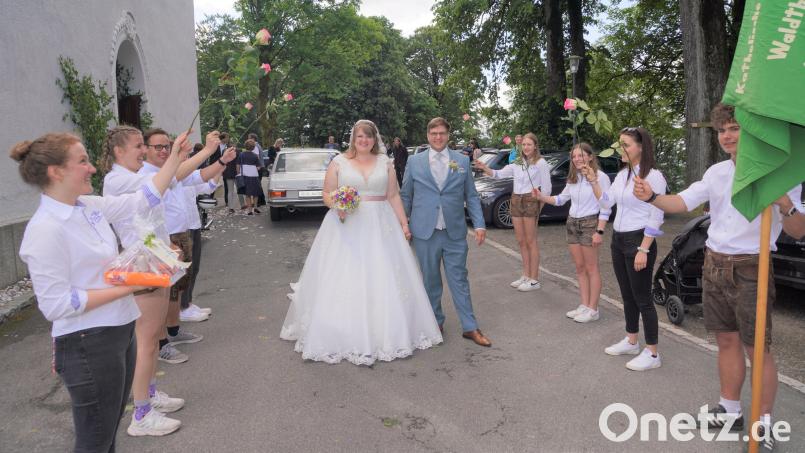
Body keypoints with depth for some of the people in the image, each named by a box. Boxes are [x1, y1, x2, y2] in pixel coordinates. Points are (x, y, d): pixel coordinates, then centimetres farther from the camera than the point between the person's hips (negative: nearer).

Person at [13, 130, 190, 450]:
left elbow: (144, 199, 13)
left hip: (120, 330, 8)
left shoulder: (90, 206, 3)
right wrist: (125, 288, -21)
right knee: (96, 441, 8)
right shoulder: (46, 229, -20)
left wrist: (175, 157, 11)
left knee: (109, 430, 22)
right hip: (89, 345, -8)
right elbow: (55, 305, -22)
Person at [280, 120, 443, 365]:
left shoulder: (385, 162, 9)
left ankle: (387, 334, 19)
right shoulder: (339, 162, 3)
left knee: (383, 279, 4)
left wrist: (404, 223, 2)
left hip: (380, 227, 2)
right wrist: (337, 206, -17)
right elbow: (327, 194, 4)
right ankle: (342, 336, 9)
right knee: (343, 280, -3)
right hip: (346, 227, -2)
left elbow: (393, 196, 8)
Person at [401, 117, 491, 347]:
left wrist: (479, 225, -1)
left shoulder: (462, 161, 6)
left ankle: (470, 327, 14)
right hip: (425, 233, 0)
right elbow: (405, 196, 9)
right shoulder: (414, 161, 5)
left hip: (455, 233, 0)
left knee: (459, 279, 5)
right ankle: (436, 322, 27)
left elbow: (471, 196, 7)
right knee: (430, 281, 10)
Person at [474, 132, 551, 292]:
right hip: (516, 201, 6)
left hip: (531, 201, -6)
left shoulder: (540, 163, -5)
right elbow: (498, 174, 6)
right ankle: (526, 275, 21)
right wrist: (485, 168, -12)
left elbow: (546, 188, -6)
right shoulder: (517, 163, 12)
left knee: (531, 242, -1)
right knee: (521, 241, 10)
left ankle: (534, 280, 6)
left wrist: (539, 207, -10)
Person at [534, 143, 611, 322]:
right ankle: (584, 305, 19)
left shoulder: (600, 177, -12)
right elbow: (561, 199, 15)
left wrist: (599, 231, -18)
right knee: (579, 267, 11)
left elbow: (606, 207, -13)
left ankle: (593, 309, 9)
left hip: (590, 223, -7)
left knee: (591, 268, 1)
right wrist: (542, 197, -2)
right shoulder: (573, 178, 9)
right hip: (572, 223, 7)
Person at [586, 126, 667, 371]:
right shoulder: (622, 174, 10)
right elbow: (606, 202, 9)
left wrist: (643, 250, -19)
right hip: (618, 240, 8)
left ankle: (652, 353, 10)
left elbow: (655, 218, -16)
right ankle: (631, 342, 30)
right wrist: (593, 180, -2)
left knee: (642, 298, -1)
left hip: (639, 241, -8)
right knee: (627, 295, 16)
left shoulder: (653, 176, -14)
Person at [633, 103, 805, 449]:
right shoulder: (716, 172, 6)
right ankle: (730, 411, 29)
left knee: (757, 349, 3)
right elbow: (683, 202, 4)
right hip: (714, 265, 6)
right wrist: (652, 197, -15)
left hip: (750, 270, -6)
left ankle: (764, 425, 16)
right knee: (727, 342, 15)